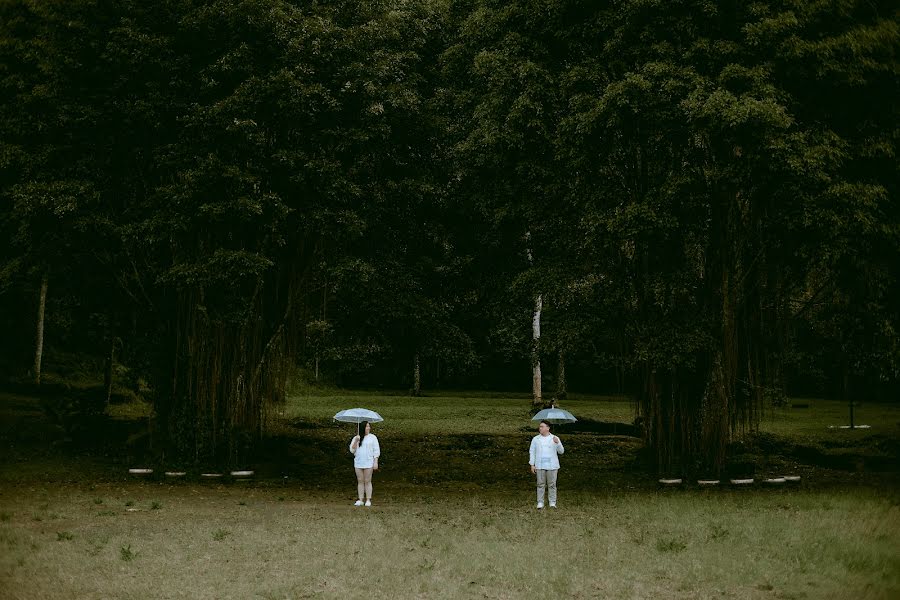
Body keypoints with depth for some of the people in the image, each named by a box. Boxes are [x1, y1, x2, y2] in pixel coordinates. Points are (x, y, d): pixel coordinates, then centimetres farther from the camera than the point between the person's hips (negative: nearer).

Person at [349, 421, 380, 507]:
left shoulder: (372, 437, 3)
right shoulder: (356, 438, 9)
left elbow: (376, 450, 2)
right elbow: (352, 450, 3)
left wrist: (375, 462, -5)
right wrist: (356, 441, -11)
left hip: (368, 463, -2)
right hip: (358, 463, 2)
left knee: (367, 481, -2)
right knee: (360, 481, 5)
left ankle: (368, 500, 2)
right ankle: (360, 500, 9)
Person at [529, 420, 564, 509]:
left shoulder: (555, 438, 6)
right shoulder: (535, 439, 8)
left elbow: (561, 451, 4)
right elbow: (532, 452, 9)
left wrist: (557, 443, -14)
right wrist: (532, 465, 2)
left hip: (552, 466, -1)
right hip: (540, 466, 1)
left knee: (552, 484, 1)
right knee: (540, 484, 1)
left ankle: (552, 502, 8)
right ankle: (540, 502, 7)